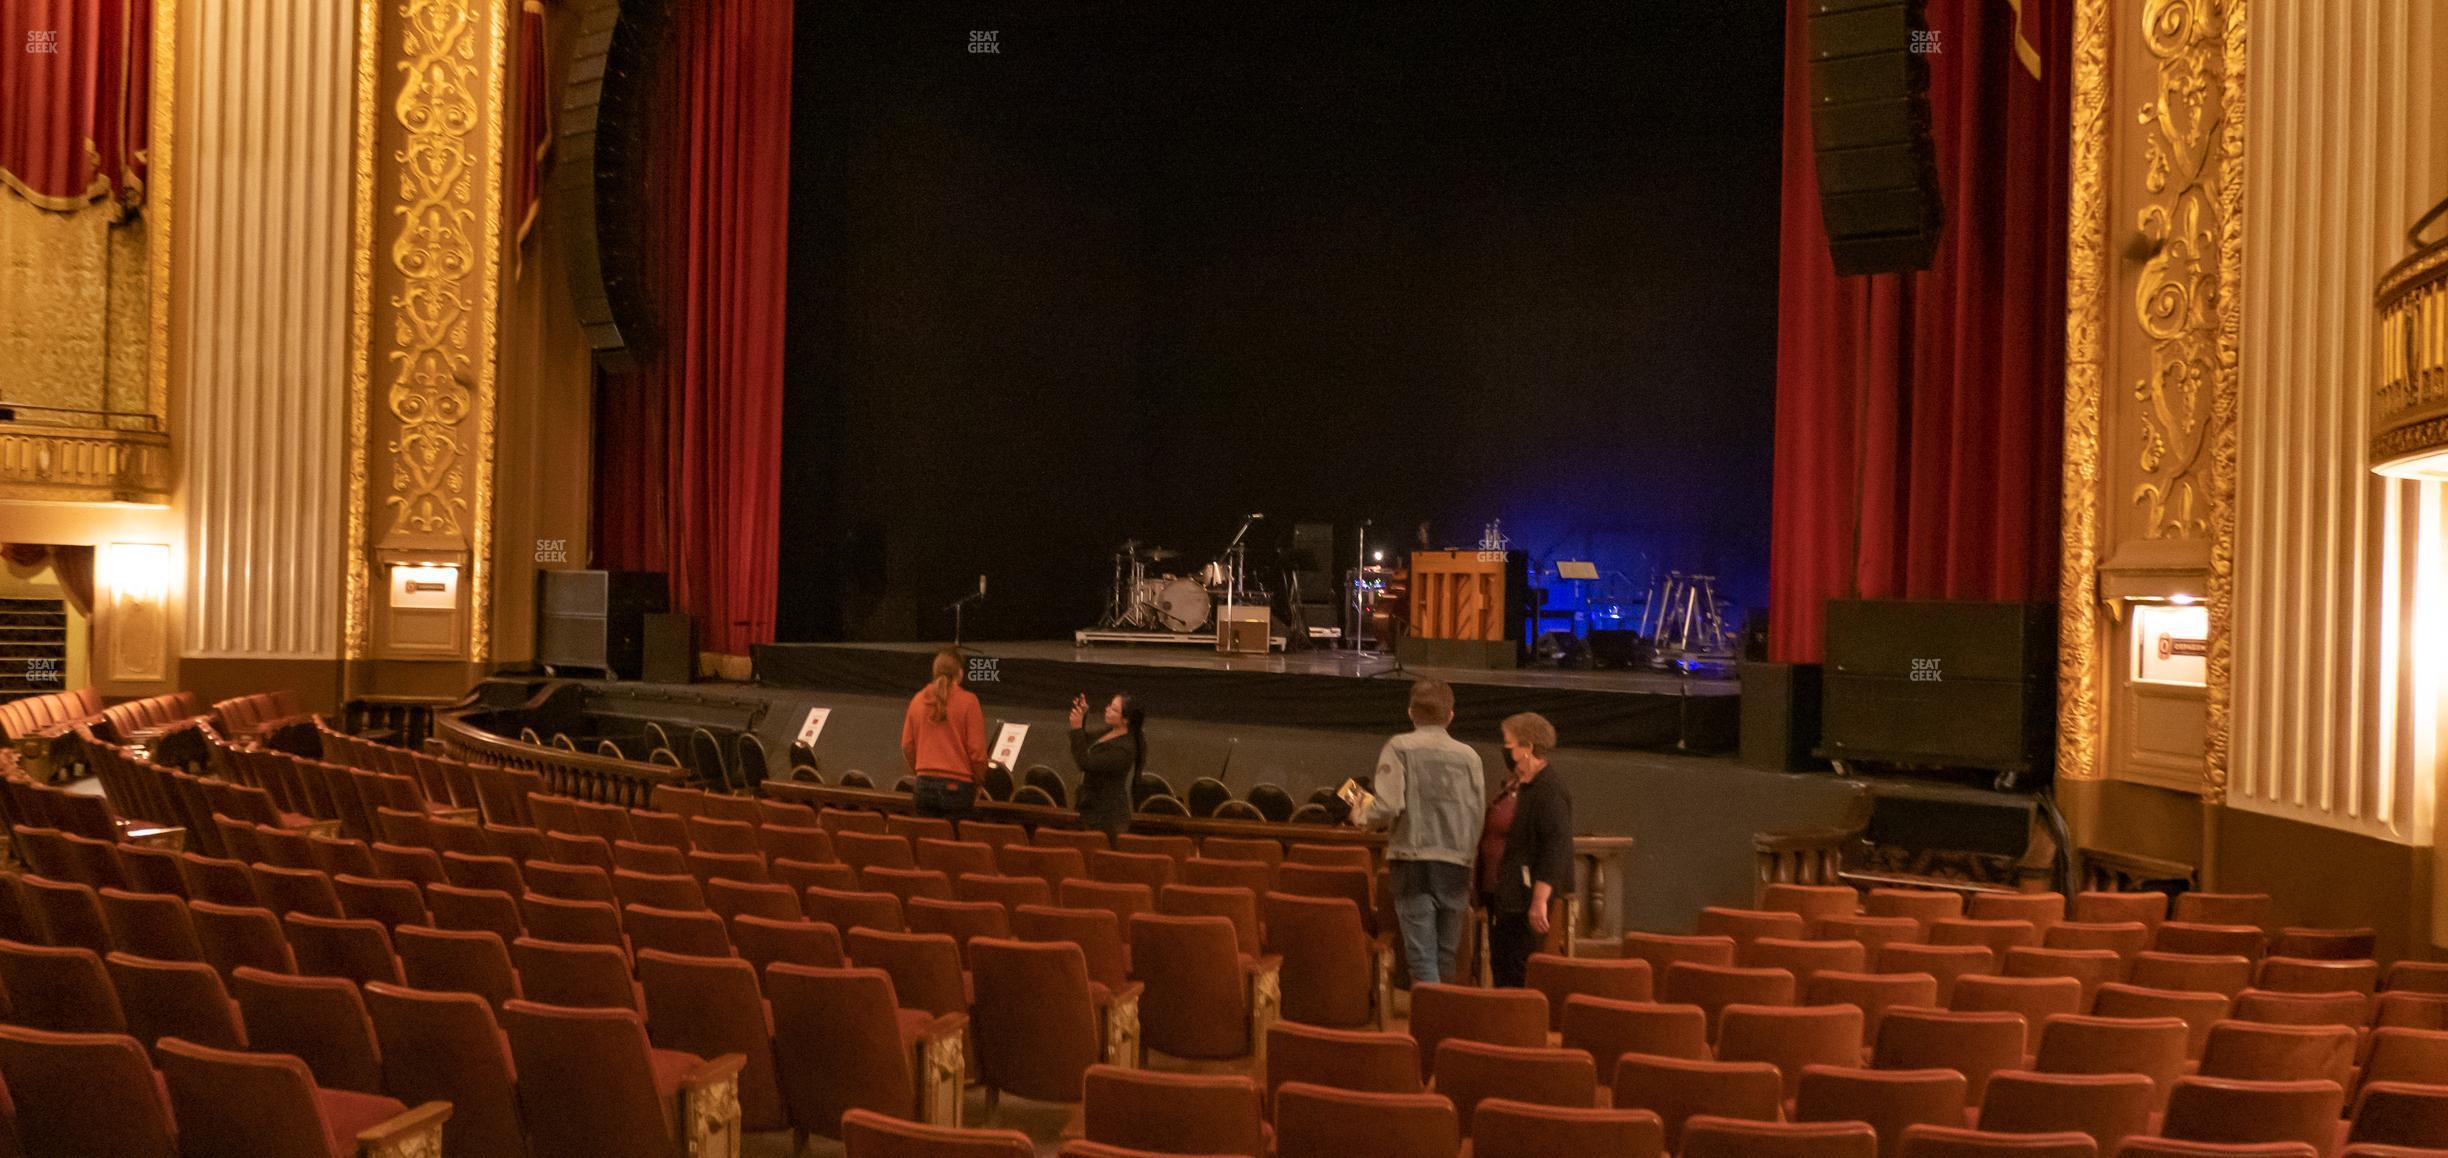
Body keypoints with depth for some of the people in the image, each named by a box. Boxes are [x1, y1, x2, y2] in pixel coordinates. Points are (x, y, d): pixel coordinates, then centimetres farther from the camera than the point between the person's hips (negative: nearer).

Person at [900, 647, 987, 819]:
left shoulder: (918, 700, 5)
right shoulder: (968, 701, -7)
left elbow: (907, 747, 10)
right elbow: (977, 750, -8)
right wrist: (978, 782, 7)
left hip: (924, 785, 4)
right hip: (957, 785, -4)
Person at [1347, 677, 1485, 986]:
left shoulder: (1399, 748, -4)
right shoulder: (1468, 755, 3)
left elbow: (1388, 805, -14)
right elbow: (1479, 812, 3)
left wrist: (1362, 817, 7)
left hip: (1412, 858, -3)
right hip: (1455, 860, 3)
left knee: (1421, 954, -2)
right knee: (1446, 954, 14)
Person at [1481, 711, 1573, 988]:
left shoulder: (1549, 792, -16)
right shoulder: (1512, 786, 14)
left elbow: (1556, 848, -23)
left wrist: (1540, 901, -27)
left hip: (1524, 900, -9)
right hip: (1499, 896, 9)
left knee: (1516, 975, -6)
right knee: (1500, 968, 14)